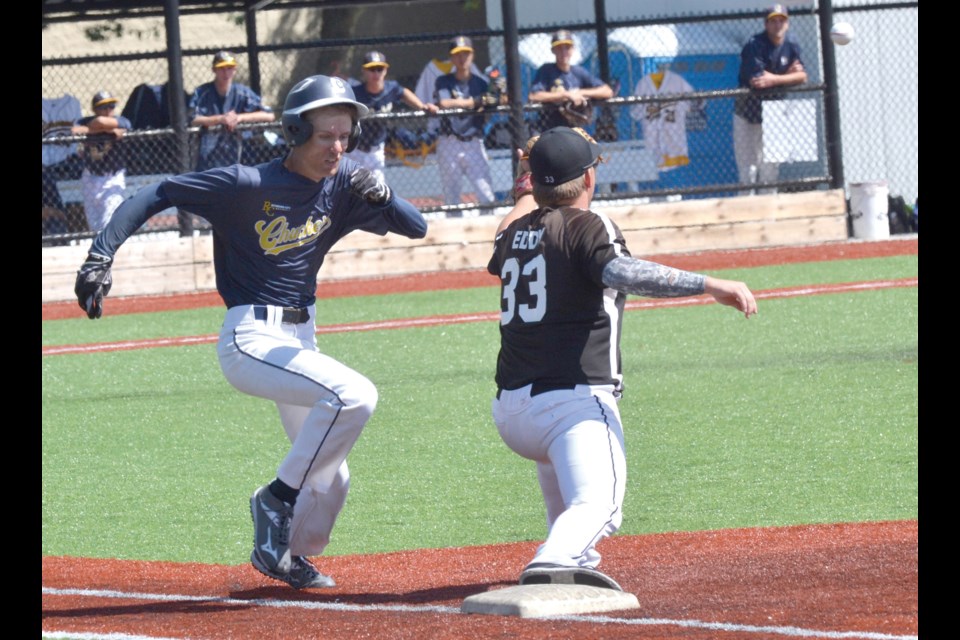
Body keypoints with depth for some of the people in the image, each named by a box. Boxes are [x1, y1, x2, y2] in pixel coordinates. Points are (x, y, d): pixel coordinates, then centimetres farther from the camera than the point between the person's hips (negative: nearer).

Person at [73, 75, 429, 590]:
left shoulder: (342, 184, 2)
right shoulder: (249, 184, -15)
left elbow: (416, 227, 2)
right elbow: (155, 195, -14)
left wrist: (382, 196, -19)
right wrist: (101, 255, -24)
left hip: (301, 342, 7)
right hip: (251, 339, -7)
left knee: (330, 478, 13)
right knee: (354, 394, -29)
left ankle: (283, 556, 38)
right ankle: (278, 498, -15)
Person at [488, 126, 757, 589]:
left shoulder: (515, 233, 18)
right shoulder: (586, 227, -3)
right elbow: (622, 272, -24)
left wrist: (529, 197, 61)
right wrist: (710, 286, -28)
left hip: (509, 411, 8)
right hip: (577, 401, -7)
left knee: (557, 455, 40)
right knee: (597, 504, -22)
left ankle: (575, 561, 40)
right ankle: (553, 563, -52)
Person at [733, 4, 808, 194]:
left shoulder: (790, 45, -1)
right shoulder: (755, 45, -20)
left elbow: (802, 76, -5)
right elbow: (756, 81, -30)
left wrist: (772, 79, -19)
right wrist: (787, 75, -18)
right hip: (748, 112, -5)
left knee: (771, 168, 10)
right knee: (748, 168, -4)